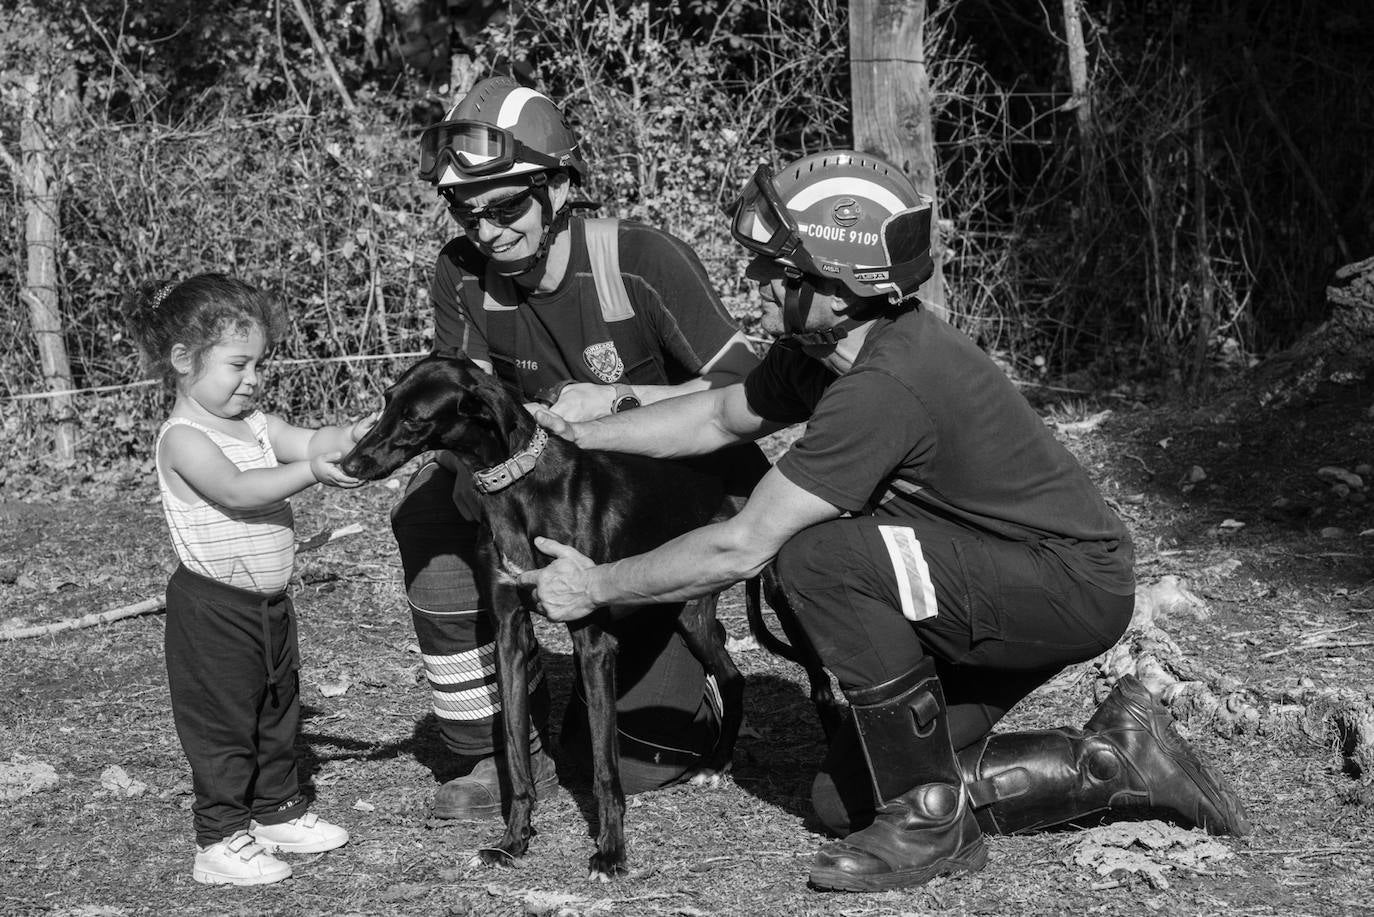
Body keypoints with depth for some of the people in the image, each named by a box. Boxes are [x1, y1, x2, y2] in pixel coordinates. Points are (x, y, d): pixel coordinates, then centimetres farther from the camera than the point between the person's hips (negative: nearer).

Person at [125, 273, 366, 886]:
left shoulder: (254, 422, 7)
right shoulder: (183, 438, -19)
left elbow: (307, 441, -3)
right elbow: (236, 490, -33)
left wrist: (353, 436, -24)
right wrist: (309, 473, -41)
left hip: (268, 601, 9)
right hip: (213, 606, -9)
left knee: (277, 713, 20)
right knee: (223, 724, -1)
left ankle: (277, 811, 35)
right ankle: (220, 840, 7)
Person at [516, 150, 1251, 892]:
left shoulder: (885, 386, -31)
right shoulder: (822, 349, -3)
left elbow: (740, 550, -26)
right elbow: (720, 417, 17)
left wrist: (596, 586, -15)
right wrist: (581, 434, 8)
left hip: (1074, 586, -10)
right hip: (999, 584, 10)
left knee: (821, 558, -27)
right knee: (845, 800, 8)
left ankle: (935, 821, -12)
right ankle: (1110, 762, 16)